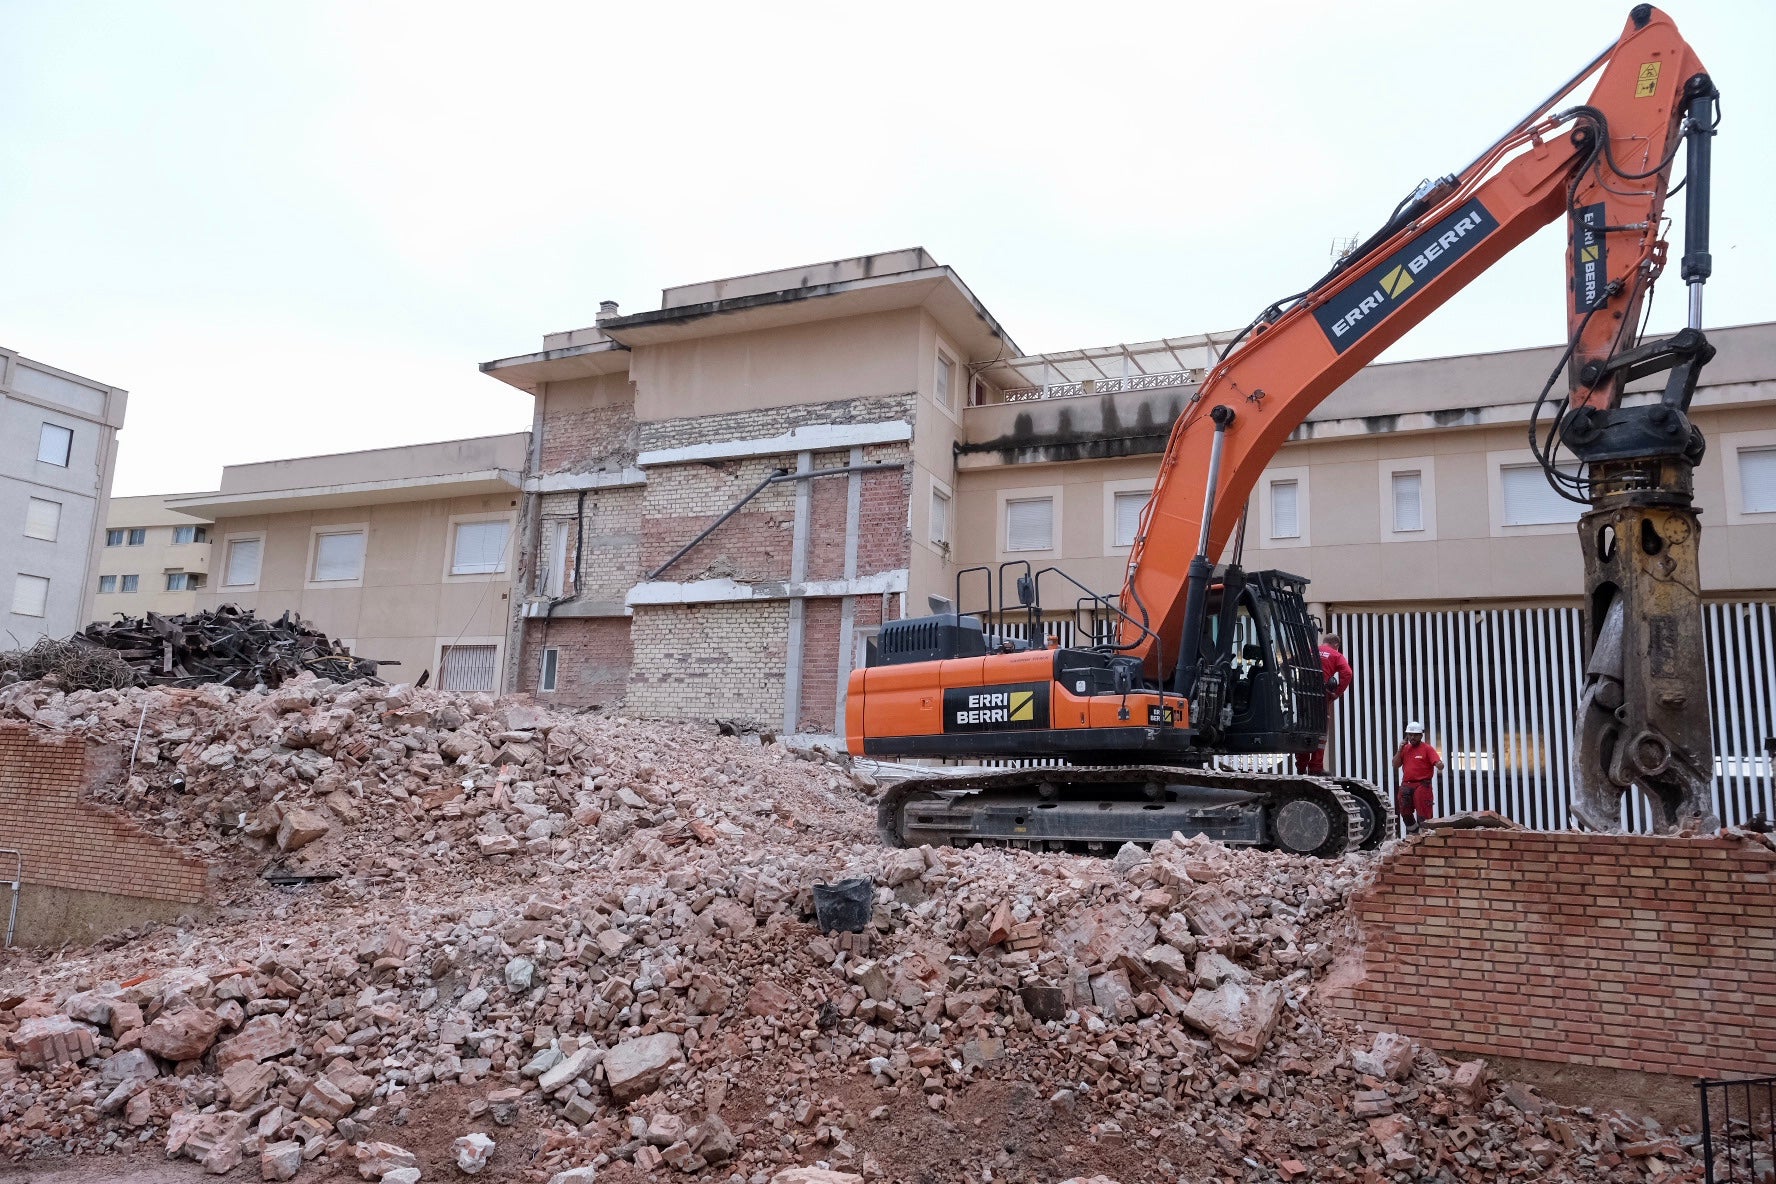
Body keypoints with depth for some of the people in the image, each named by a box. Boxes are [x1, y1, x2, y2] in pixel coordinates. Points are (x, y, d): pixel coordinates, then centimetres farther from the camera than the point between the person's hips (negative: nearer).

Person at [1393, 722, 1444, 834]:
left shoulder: (1427, 749, -3)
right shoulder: (1405, 748, 14)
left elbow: (1438, 763, -15)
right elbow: (1395, 765, 9)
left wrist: (1439, 765, -39)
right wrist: (1400, 749, -1)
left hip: (1422, 785, -6)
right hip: (1406, 785, 6)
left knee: (1423, 813, -10)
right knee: (1405, 813, 13)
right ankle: (1412, 832, 32)